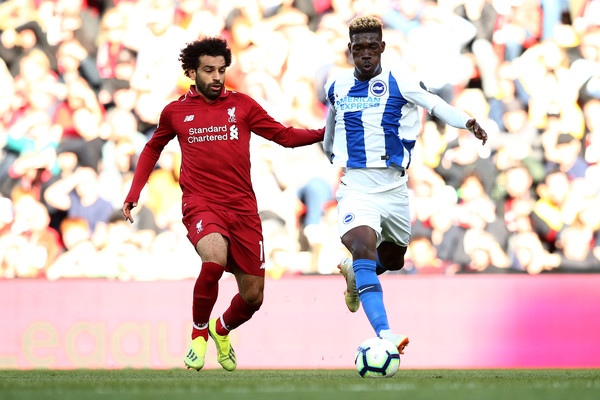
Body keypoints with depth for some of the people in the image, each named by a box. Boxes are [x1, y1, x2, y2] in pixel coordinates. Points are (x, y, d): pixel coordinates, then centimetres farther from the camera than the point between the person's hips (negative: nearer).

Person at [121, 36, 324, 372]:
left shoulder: (242, 105, 8)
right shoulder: (175, 112, 8)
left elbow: (285, 136, 11)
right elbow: (153, 148, 25)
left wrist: (325, 134, -4)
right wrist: (134, 194, 18)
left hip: (243, 209, 3)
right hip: (201, 206, -2)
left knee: (253, 297, 3)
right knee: (214, 260, -34)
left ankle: (222, 330, 38)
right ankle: (199, 332, -9)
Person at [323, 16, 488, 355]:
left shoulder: (399, 84, -3)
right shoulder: (337, 87, 6)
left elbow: (436, 105, -17)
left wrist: (468, 122, -36)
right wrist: (330, 149, 46)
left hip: (394, 186, 1)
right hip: (356, 186, -1)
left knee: (393, 260, 16)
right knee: (362, 247, -26)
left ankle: (354, 272, 53)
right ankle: (383, 333, -37)